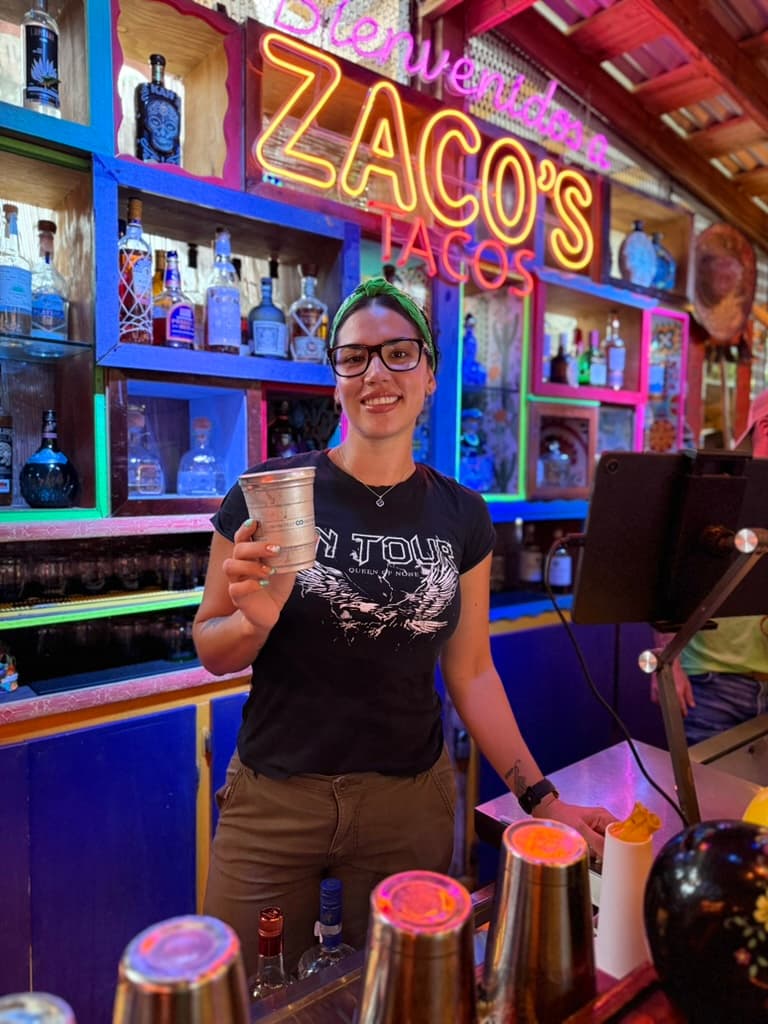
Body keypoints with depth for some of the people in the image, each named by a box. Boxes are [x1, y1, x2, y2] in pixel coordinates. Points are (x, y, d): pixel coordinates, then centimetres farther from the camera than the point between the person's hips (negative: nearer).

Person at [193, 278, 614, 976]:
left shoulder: (461, 517, -3)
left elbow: (470, 671, 4)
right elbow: (211, 651, -4)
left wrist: (539, 796, 0)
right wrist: (255, 619, -25)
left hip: (412, 801, 2)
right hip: (275, 799, -1)